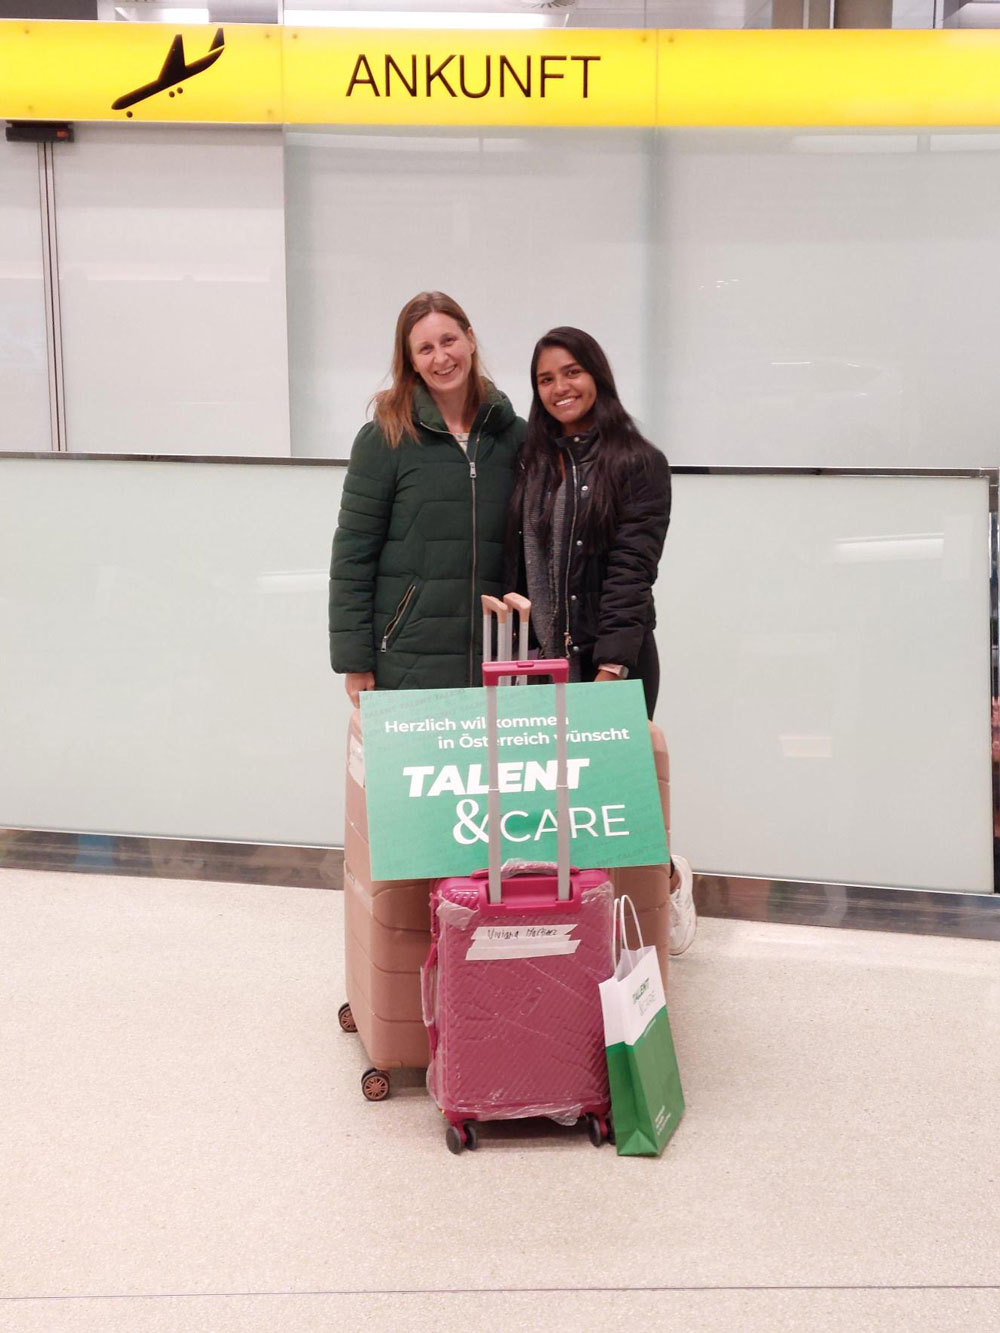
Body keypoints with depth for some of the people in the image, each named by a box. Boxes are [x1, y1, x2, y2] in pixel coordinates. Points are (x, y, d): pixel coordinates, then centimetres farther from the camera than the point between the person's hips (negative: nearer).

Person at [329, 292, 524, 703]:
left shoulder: (513, 436, 9)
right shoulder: (385, 438, 0)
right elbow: (352, 554, -1)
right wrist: (355, 662, -6)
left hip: (493, 661, 3)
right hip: (407, 663, -3)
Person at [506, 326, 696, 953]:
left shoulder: (639, 464, -5)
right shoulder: (533, 462, 11)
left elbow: (632, 571, -12)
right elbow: (516, 564, 13)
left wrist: (610, 668, -19)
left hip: (615, 658, -4)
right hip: (542, 655, 5)